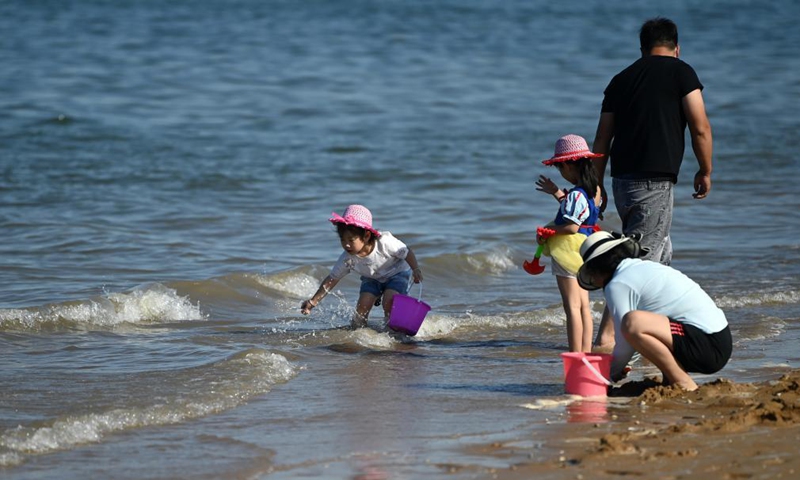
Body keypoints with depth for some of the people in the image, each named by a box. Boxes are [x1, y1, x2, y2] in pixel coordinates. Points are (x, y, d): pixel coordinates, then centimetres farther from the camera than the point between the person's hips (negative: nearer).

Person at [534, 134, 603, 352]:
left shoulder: (576, 194, -20)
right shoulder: (593, 191, 9)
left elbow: (571, 226, -26)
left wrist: (547, 230, -14)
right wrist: (556, 193, 33)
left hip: (568, 254, -10)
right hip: (583, 253, 10)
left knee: (572, 306, -8)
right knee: (584, 306, 12)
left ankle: (575, 356, -8)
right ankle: (586, 352, 15)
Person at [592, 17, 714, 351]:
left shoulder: (621, 79, 15)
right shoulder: (680, 72, 0)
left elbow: (602, 140, 14)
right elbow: (700, 128, -6)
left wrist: (597, 187, 19)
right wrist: (705, 171, 7)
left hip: (622, 180, 6)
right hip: (654, 182, -6)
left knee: (661, 258, 20)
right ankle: (607, 335, -15)